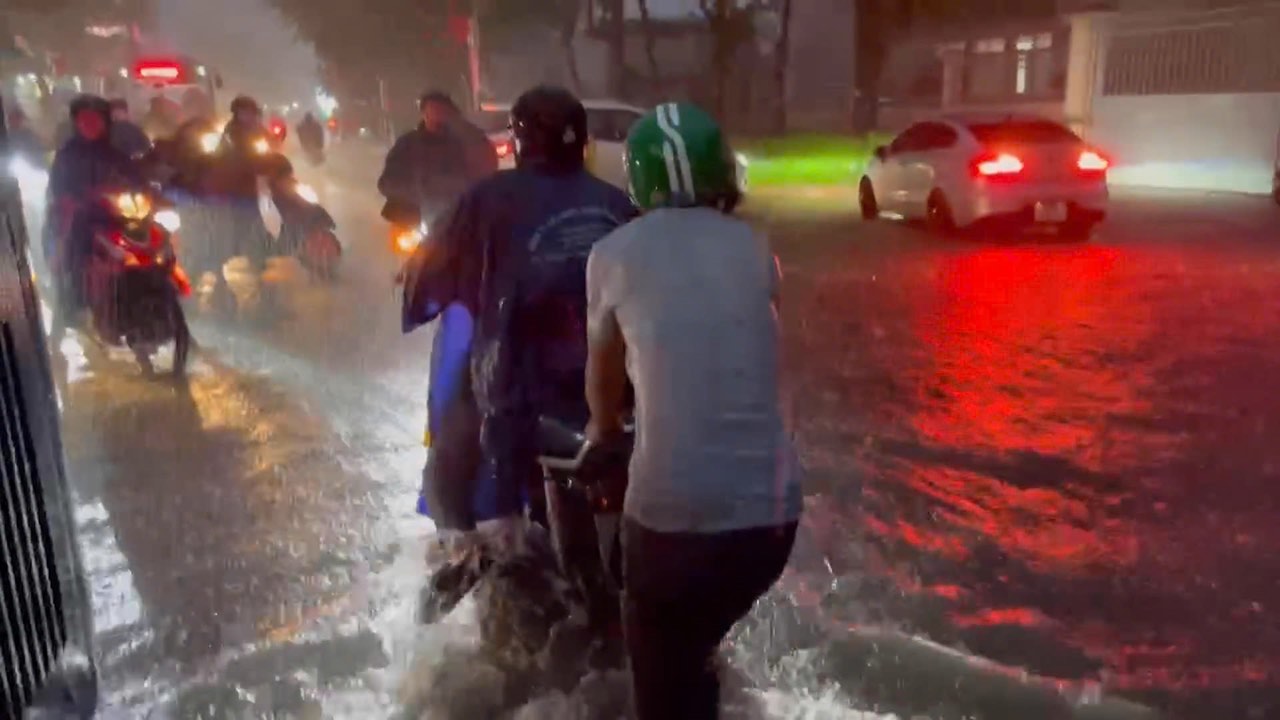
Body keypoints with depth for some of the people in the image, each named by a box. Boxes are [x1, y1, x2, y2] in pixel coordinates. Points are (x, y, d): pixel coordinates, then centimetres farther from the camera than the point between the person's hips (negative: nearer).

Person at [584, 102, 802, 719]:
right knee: (692, 652, 30)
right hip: (771, 512, 4)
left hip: (671, 515, -3)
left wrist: (602, 428, 37)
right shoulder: (754, 249, 9)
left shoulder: (614, 254, 1)